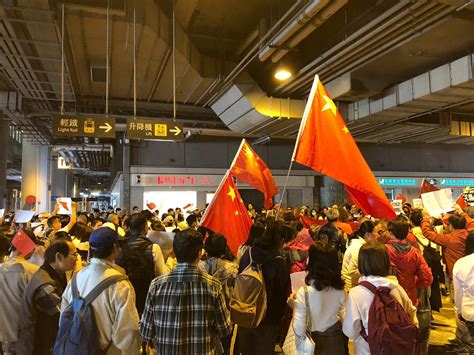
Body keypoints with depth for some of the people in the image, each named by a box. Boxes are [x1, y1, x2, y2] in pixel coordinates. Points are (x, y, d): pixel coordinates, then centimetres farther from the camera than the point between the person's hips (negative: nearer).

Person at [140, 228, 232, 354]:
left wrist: (161, 346, 10)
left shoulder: (157, 285, -16)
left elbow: (146, 331, -9)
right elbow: (224, 329, -9)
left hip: (166, 351, 1)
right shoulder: (213, 285, -17)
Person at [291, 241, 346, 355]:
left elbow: (299, 331, -22)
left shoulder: (304, 292, -25)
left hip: (315, 343, -3)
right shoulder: (340, 290, -12)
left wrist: (294, 307, -9)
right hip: (336, 341, 4)